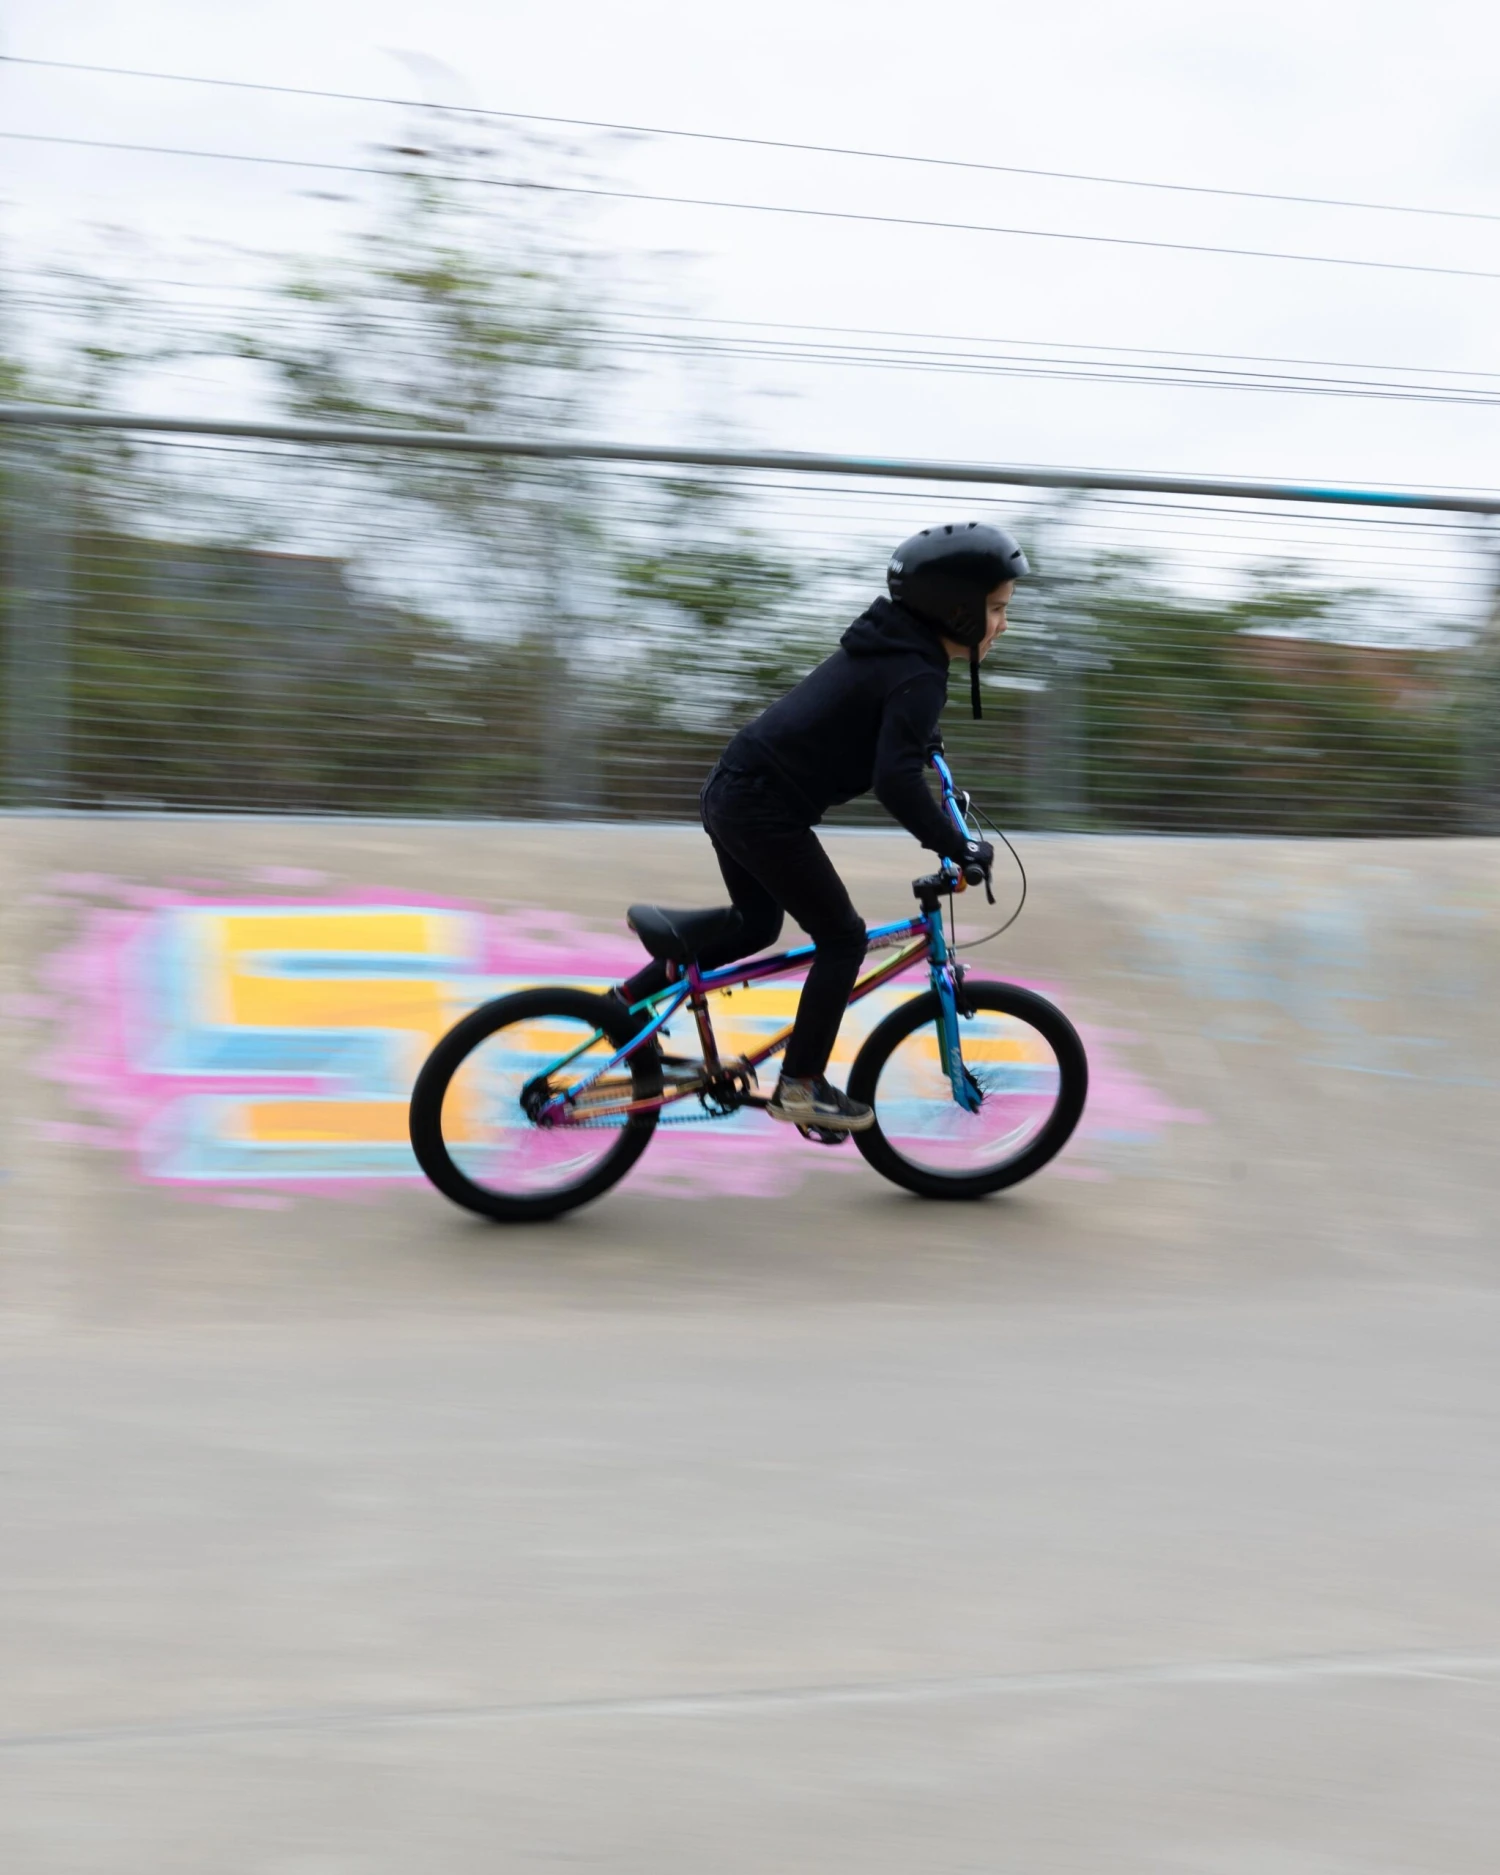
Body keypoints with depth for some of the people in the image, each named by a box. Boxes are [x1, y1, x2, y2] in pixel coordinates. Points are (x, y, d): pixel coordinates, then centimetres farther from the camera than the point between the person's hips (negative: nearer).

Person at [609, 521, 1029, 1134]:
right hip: (765, 810, -10)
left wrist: (921, 740, 49)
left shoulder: (886, 646, 13)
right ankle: (800, 1088, 7)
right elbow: (895, 782, -28)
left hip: (731, 790, 10)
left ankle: (627, 1000, 33)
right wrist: (956, 847, -20)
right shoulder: (919, 675, -16)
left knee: (756, 927, 26)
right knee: (842, 937, 1)